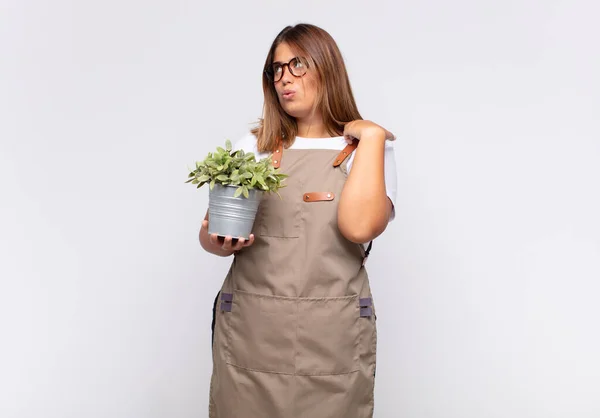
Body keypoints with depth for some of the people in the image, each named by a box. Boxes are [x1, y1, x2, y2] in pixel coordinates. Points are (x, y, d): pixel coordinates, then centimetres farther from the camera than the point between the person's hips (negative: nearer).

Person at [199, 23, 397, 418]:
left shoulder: (369, 149, 2)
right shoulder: (251, 147, 9)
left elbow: (359, 227, -16)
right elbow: (210, 231, 10)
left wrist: (372, 136, -11)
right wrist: (218, 241, -12)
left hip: (333, 337, -1)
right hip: (249, 330, 2)